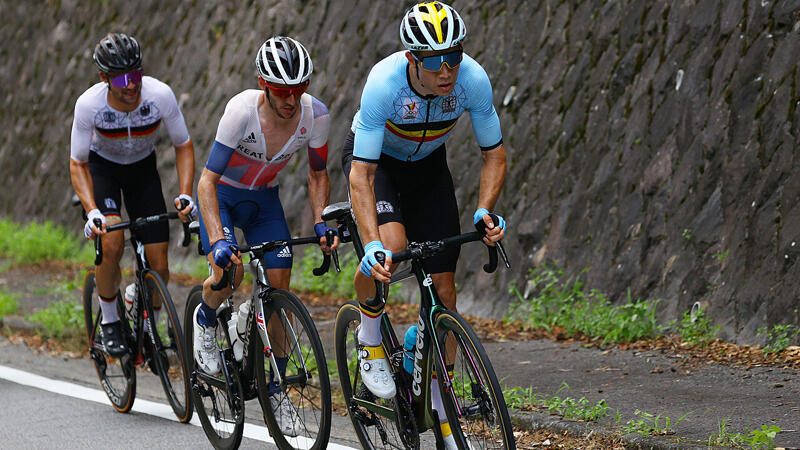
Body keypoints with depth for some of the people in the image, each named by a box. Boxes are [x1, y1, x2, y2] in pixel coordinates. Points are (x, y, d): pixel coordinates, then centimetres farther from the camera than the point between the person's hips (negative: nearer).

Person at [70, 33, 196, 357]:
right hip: (102, 167, -2)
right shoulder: (89, 104, -31)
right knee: (112, 244, -26)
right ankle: (109, 322, -2)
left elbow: (183, 147, -15)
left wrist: (185, 195, -30)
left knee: (159, 266, -7)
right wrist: (92, 211, -36)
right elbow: (78, 164, -21)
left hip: (143, 169, 2)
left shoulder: (160, 95, -29)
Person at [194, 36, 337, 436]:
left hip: (264, 199, 4)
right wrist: (218, 240, -43)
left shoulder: (315, 115, -22)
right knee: (229, 271, -27)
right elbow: (208, 180, -32)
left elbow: (317, 174, -4)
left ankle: (276, 388, 9)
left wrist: (321, 223, -19)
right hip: (221, 194, -3)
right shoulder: (242, 110, -34)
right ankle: (206, 320, 9)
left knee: (280, 289, -5)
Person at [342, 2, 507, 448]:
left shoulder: (473, 80, -29)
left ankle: (440, 407, 12)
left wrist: (485, 211, -33)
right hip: (375, 160, -3)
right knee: (391, 245, -34)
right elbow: (361, 175, -35)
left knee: (444, 287, -2)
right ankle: (369, 333, -4)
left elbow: (495, 155, -15)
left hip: (428, 165, 3)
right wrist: (372, 244, -48)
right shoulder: (384, 83, -37)